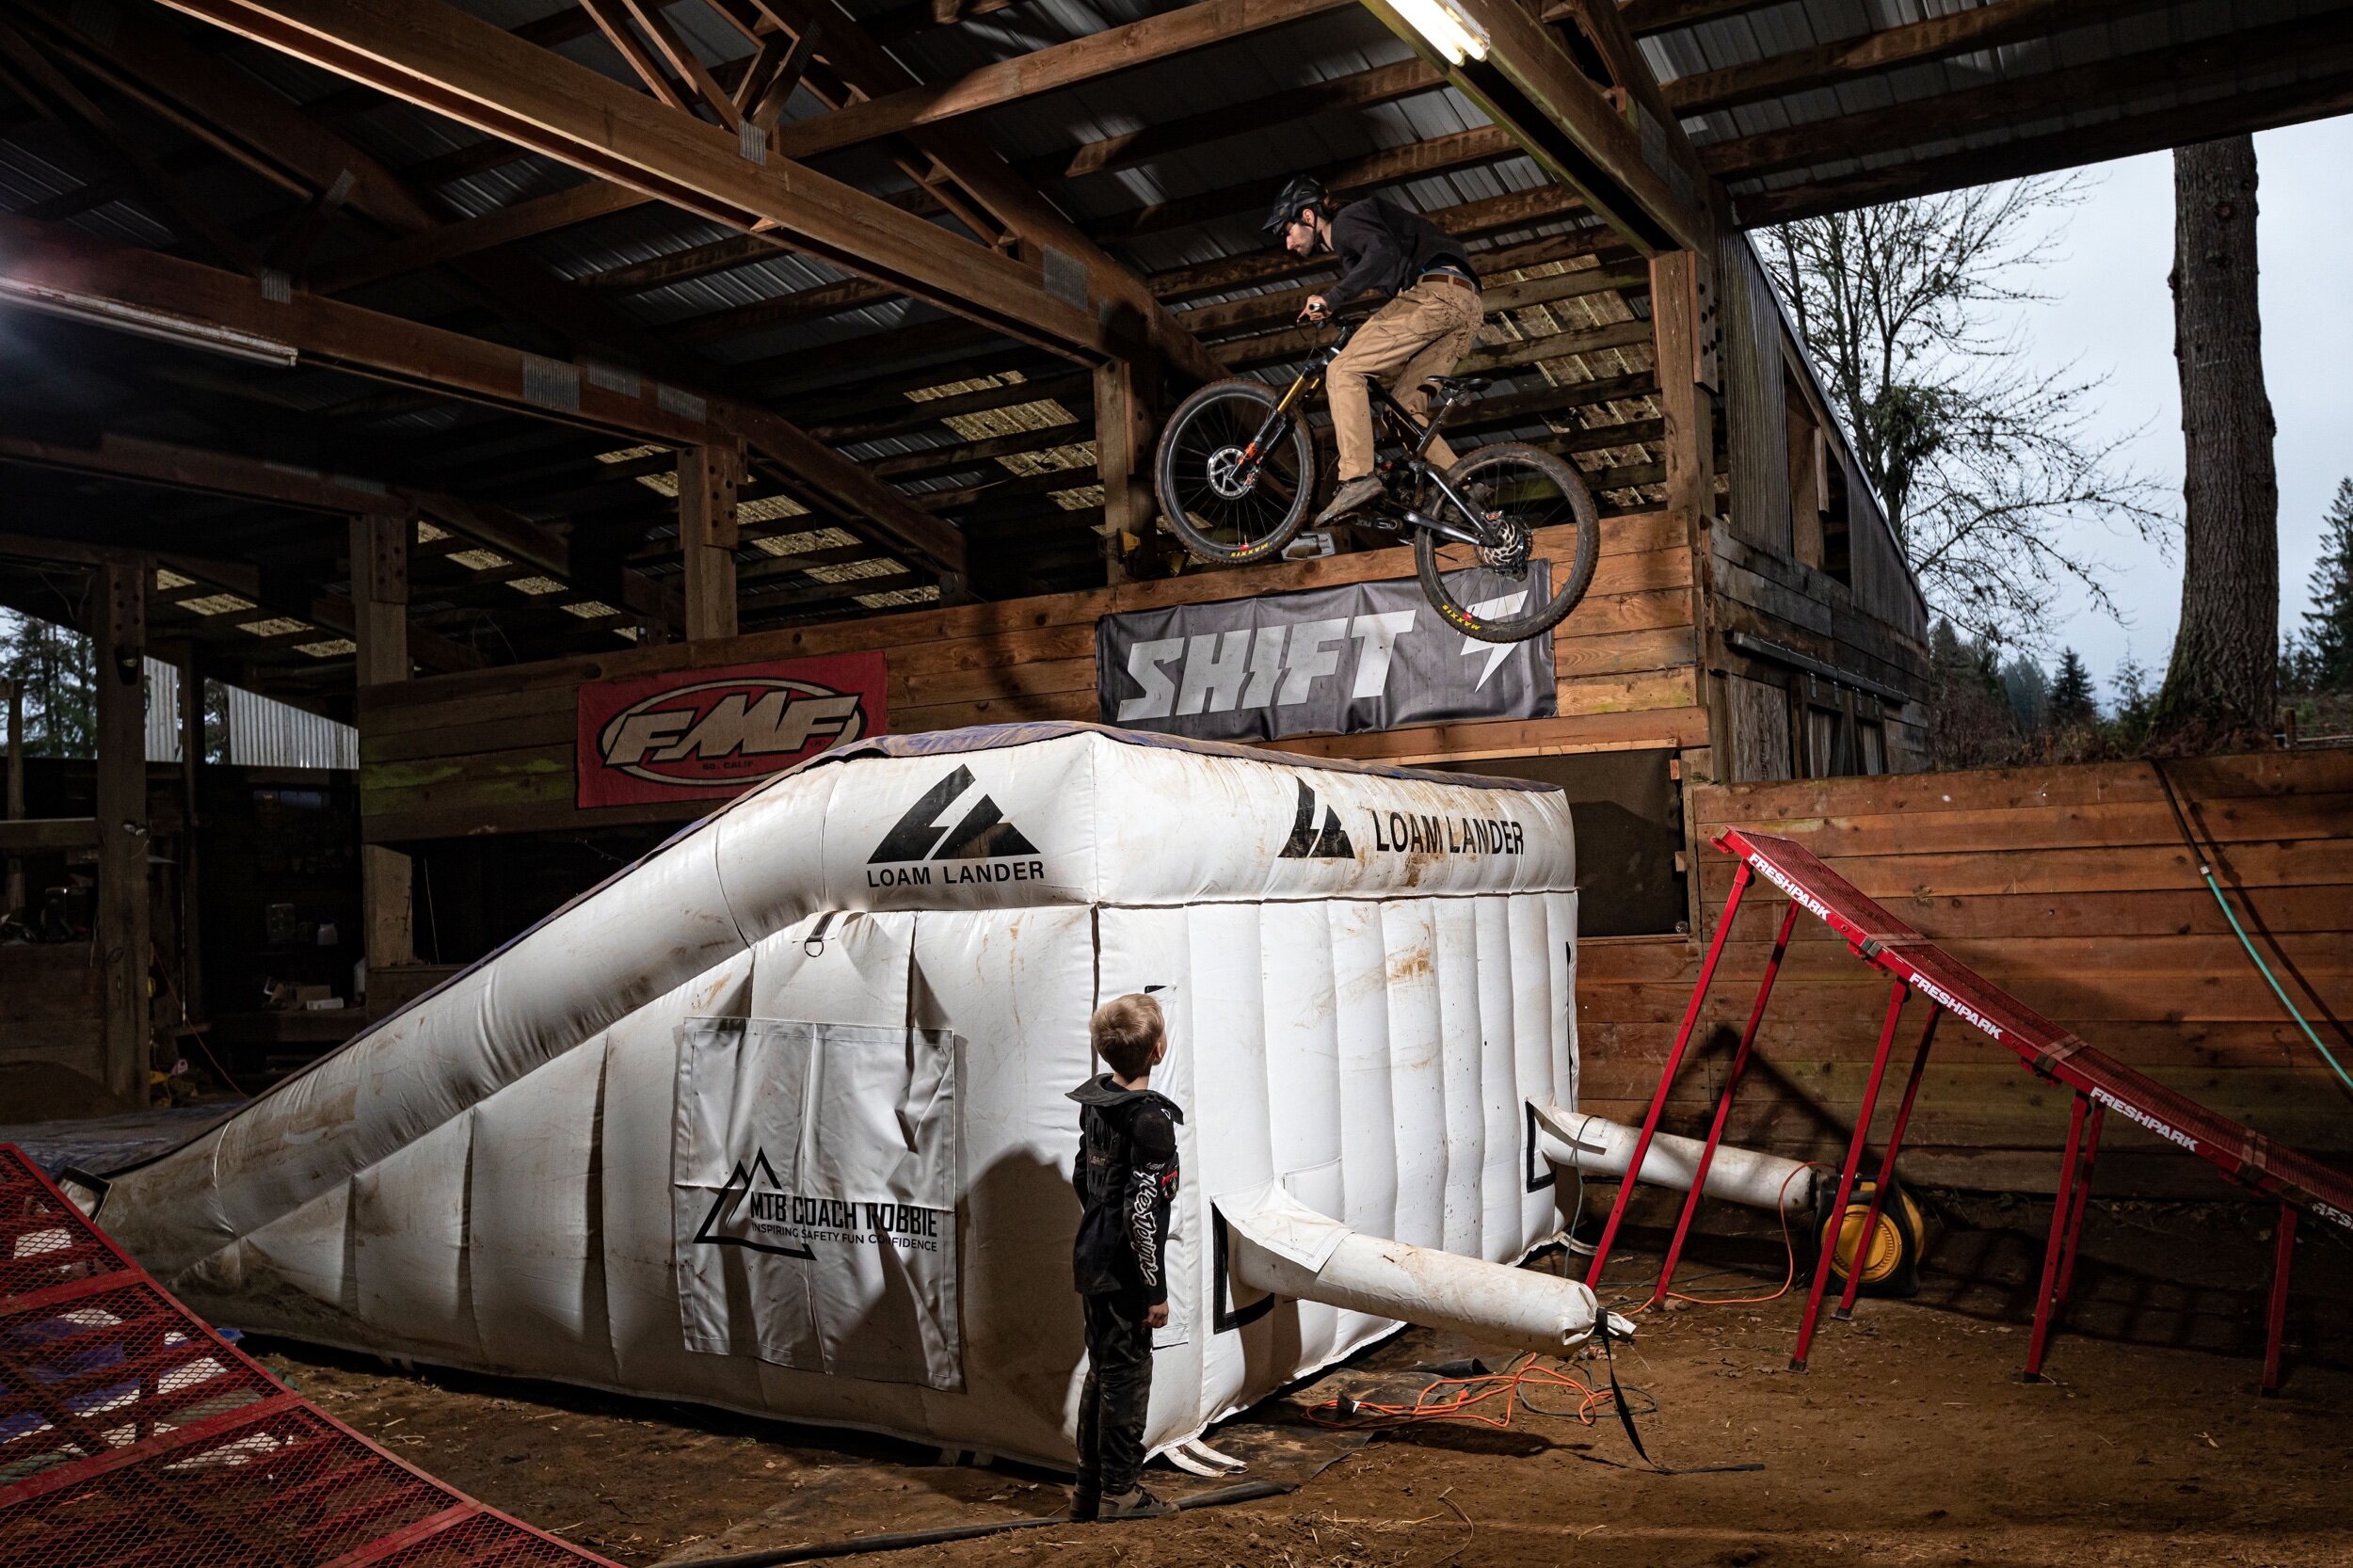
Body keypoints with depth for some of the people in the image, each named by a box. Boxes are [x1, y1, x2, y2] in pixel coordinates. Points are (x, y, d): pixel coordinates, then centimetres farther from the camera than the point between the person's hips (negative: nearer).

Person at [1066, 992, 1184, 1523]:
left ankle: (1089, 1487, 27)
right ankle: (1118, 1493, 15)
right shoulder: (1151, 1118, -21)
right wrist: (1156, 1289, -16)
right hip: (1126, 1271, -8)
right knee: (1127, 1374, 4)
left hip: (1093, 1260, 8)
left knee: (1102, 1370, 18)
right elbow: (1143, 1211, -22)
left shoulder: (1095, 1099, 5)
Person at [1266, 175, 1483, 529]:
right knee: (1404, 407, 9)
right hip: (1463, 304, 10)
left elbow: (1383, 253, -18)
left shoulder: (1348, 220, 4)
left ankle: (1357, 478, -24)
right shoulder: (1347, 250, 32)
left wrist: (1331, 298, -19)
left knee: (1343, 372, -12)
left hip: (1434, 293, -10)